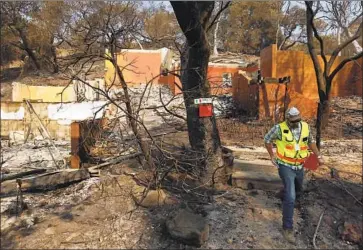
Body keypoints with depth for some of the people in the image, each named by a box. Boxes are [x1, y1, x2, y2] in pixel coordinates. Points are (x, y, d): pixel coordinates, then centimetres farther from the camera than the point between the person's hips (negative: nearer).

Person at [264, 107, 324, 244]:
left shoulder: (305, 127, -5)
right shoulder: (279, 128, -18)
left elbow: (310, 142, 13)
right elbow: (267, 139, -3)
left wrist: (319, 156, 7)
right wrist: (272, 156, -4)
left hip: (299, 166, 6)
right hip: (286, 166, -6)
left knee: (298, 189, 28)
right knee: (290, 197, -14)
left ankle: (287, 196, 62)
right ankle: (287, 227, -2)